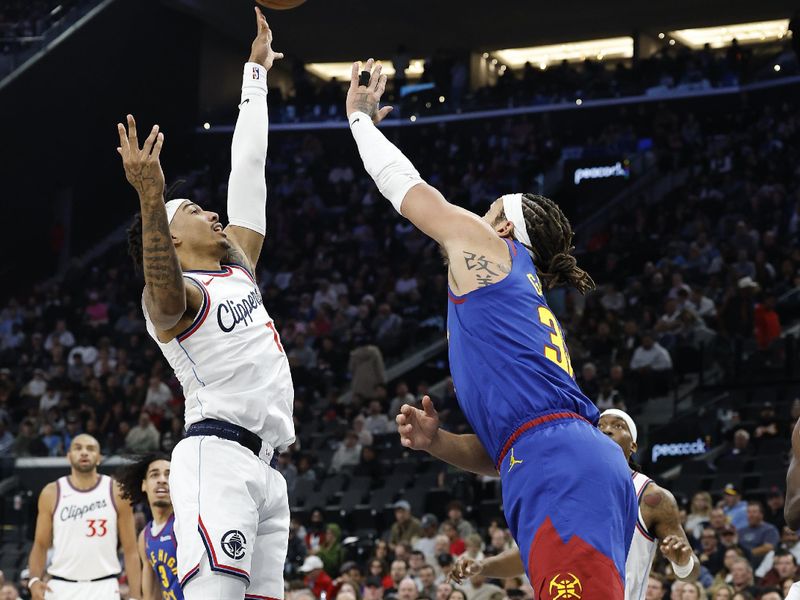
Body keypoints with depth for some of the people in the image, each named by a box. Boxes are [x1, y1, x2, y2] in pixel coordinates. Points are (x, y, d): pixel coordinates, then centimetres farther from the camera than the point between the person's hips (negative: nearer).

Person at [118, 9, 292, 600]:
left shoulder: (238, 268, 25)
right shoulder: (173, 296, 0)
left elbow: (248, 165, 30)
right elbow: (164, 289, -27)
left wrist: (257, 72, 35)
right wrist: (151, 197, -42)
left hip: (264, 467, 8)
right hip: (217, 459, -8)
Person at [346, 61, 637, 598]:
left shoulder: (486, 249, 14)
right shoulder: (527, 303, 35)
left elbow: (404, 185, 25)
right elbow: (498, 451, 33)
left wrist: (361, 116, 40)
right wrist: (437, 441, 18)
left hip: (561, 471, -9)